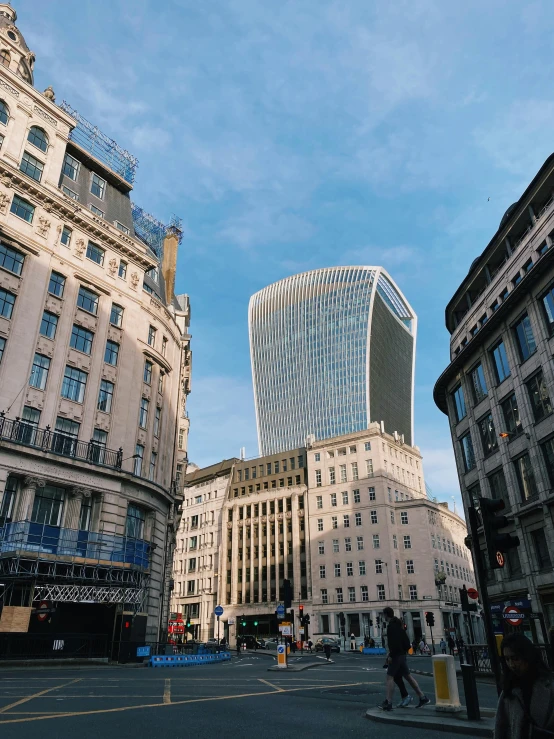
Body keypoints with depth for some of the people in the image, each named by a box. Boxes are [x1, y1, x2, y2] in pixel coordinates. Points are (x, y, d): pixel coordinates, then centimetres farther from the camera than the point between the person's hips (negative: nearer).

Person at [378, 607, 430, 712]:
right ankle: (422, 697, 17)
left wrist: (391, 655, -20)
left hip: (396, 655, -10)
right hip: (402, 654, 10)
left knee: (390, 677, -8)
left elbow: (394, 641, -24)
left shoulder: (391, 625, -14)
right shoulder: (398, 624, 16)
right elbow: (406, 641, 19)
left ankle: (388, 703, -11)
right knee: (407, 676, 15)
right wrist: (404, 650, 16)